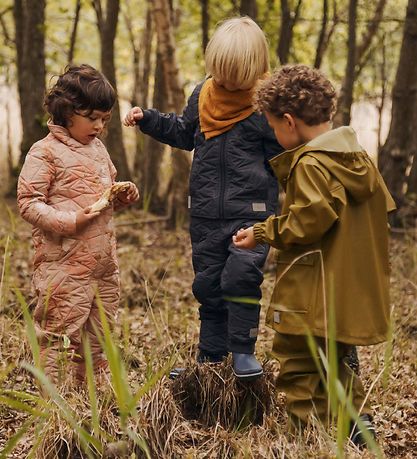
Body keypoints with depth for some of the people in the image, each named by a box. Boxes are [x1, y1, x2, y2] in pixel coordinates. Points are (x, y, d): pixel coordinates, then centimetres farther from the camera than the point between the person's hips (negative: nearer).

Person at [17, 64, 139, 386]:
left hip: (104, 266, 8)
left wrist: (124, 196, 5)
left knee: (97, 340, 15)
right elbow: (28, 202, -13)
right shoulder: (45, 152, -8)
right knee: (61, 338, -4)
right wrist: (70, 222, -24)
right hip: (64, 269, -7)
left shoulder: (98, 149, 16)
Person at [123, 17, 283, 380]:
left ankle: (243, 351, -1)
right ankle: (210, 355, 25)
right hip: (206, 212, 6)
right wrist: (148, 119, 14)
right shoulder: (203, 96, 5)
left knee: (241, 276, -18)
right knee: (208, 283, 12)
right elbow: (184, 133, 23)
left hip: (251, 211, -5)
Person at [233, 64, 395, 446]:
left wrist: (262, 234, -9)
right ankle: (358, 419, 18)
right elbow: (383, 206, 14)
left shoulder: (310, 164, -17)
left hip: (313, 297, -9)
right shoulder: (357, 157, 9)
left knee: (300, 366, -1)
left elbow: (308, 221, -23)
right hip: (351, 294, 9)